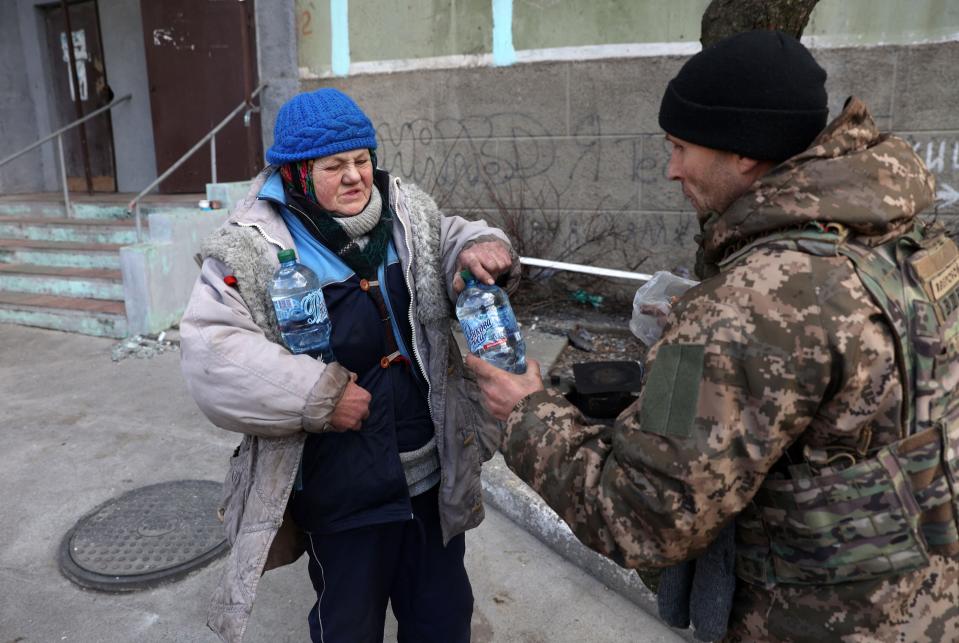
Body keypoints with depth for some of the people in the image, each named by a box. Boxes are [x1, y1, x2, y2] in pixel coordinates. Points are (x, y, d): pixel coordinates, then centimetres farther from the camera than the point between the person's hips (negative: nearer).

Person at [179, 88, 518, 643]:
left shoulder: (407, 209, 0)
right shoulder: (252, 249, -15)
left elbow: (451, 236, 11)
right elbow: (212, 351, -19)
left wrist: (480, 248, -14)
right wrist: (318, 396, -24)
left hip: (435, 472, 5)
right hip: (344, 492, -4)